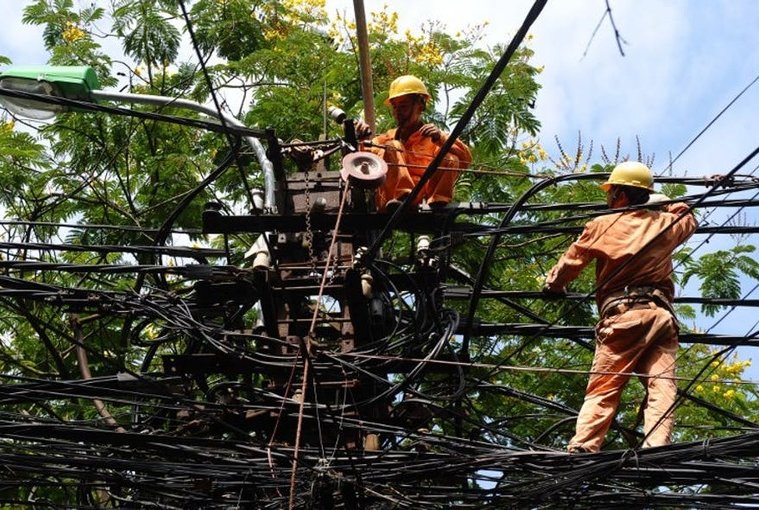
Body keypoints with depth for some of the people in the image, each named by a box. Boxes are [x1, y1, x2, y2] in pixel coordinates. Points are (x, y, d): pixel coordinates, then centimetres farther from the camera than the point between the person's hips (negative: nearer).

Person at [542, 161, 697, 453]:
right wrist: (661, 202, 46)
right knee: (661, 390, -8)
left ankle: (581, 449, -18)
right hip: (662, 315, 2)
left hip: (622, 315, -2)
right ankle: (655, 451, -23)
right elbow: (689, 219, 39)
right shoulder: (665, 223, 15)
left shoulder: (602, 225, 7)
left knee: (601, 391, -4)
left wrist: (553, 285, 31)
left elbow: (570, 263, 13)